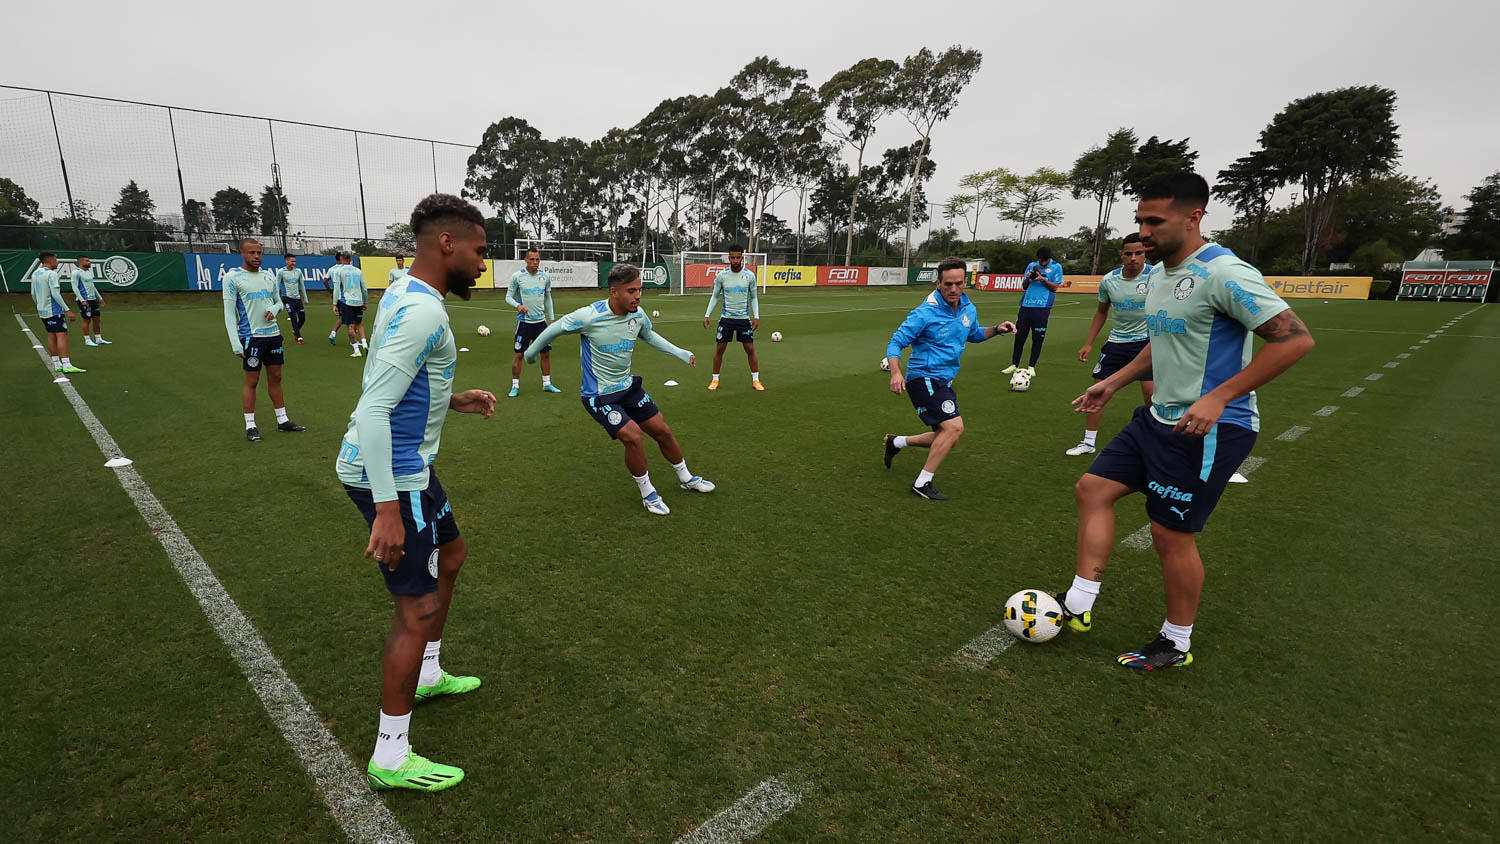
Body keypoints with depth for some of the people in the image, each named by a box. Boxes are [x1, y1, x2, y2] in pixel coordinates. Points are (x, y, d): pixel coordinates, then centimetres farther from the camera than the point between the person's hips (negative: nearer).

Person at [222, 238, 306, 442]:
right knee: (251, 380, 0)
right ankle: (250, 425, 9)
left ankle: (283, 420, 19)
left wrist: (274, 309, -4)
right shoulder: (233, 277, -5)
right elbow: (229, 312, -8)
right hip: (251, 336, -5)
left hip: (273, 333, 6)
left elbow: (278, 302, 22)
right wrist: (235, 343, -14)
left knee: (275, 378, 11)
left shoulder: (269, 276, 12)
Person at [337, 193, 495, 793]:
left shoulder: (405, 295, 10)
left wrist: (454, 401, 13)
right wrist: (386, 510, -29)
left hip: (404, 463, 11)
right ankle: (391, 759, 13)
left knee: (450, 554, 25)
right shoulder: (423, 311, -23)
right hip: (391, 474, -11)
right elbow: (373, 410, -28)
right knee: (419, 606, -3)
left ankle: (426, 676, 43)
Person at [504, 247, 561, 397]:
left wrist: (551, 318, 13)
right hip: (524, 321, -4)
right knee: (519, 354, -2)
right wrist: (518, 306, -22)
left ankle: (546, 384, 20)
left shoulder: (545, 276, 4)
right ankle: (515, 386, 10)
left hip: (541, 320, 4)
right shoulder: (517, 276, -6)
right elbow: (508, 297, -1)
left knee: (546, 353, 7)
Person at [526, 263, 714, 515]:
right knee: (634, 437, -20)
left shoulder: (638, 315, -8)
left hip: (628, 387, 6)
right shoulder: (590, 316, -26)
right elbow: (555, 328, -8)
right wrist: (531, 352, 7)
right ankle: (648, 494, 4)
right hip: (598, 396, -6)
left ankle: (687, 479, 33)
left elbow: (649, 335, 16)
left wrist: (681, 353, 14)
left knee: (662, 431, 9)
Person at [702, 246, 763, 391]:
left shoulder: (750, 275, -3)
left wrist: (756, 316, -3)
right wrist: (707, 315, 0)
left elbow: (754, 297, 6)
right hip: (726, 318, 0)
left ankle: (755, 380, 12)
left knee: (750, 349, 0)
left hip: (744, 318, 0)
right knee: (719, 349, 3)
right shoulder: (721, 275, -3)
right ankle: (715, 379, 16)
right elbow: (714, 296, 7)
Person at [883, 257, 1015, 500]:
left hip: (943, 382, 8)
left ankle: (896, 442, 31)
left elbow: (973, 334, 25)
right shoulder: (925, 313, -18)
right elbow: (895, 343, -16)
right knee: (955, 426, -21)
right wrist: (896, 373, -33)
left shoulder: (969, 309, 4)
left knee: (948, 438, 14)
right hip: (924, 378, -8)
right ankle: (922, 483, -9)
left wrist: (996, 329, 6)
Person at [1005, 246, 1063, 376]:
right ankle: (1014, 365, 12)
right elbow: (1024, 286, 14)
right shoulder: (1031, 265, 15)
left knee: (1037, 338, 1)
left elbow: (1055, 287, 1)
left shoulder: (1056, 267, 6)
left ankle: (1031, 367, 12)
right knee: (1019, 336, 2)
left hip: (1042, 307, -3)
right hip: (1026, 305, 3)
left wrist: (1043, 279, -12)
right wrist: (1028, 278, -6)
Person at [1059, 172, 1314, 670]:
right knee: (1092, 489, 5)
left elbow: (1295, 339, -21)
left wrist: (1218, 397, -26)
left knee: (1171, 534, 0)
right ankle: (1078, 605, 15)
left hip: (1210, 429, -9)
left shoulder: (1224, 273, -17)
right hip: (1159, 418, 9)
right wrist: (1114, 382, 19)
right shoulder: (1160, 276, 11)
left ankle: (1177, 644, 22)